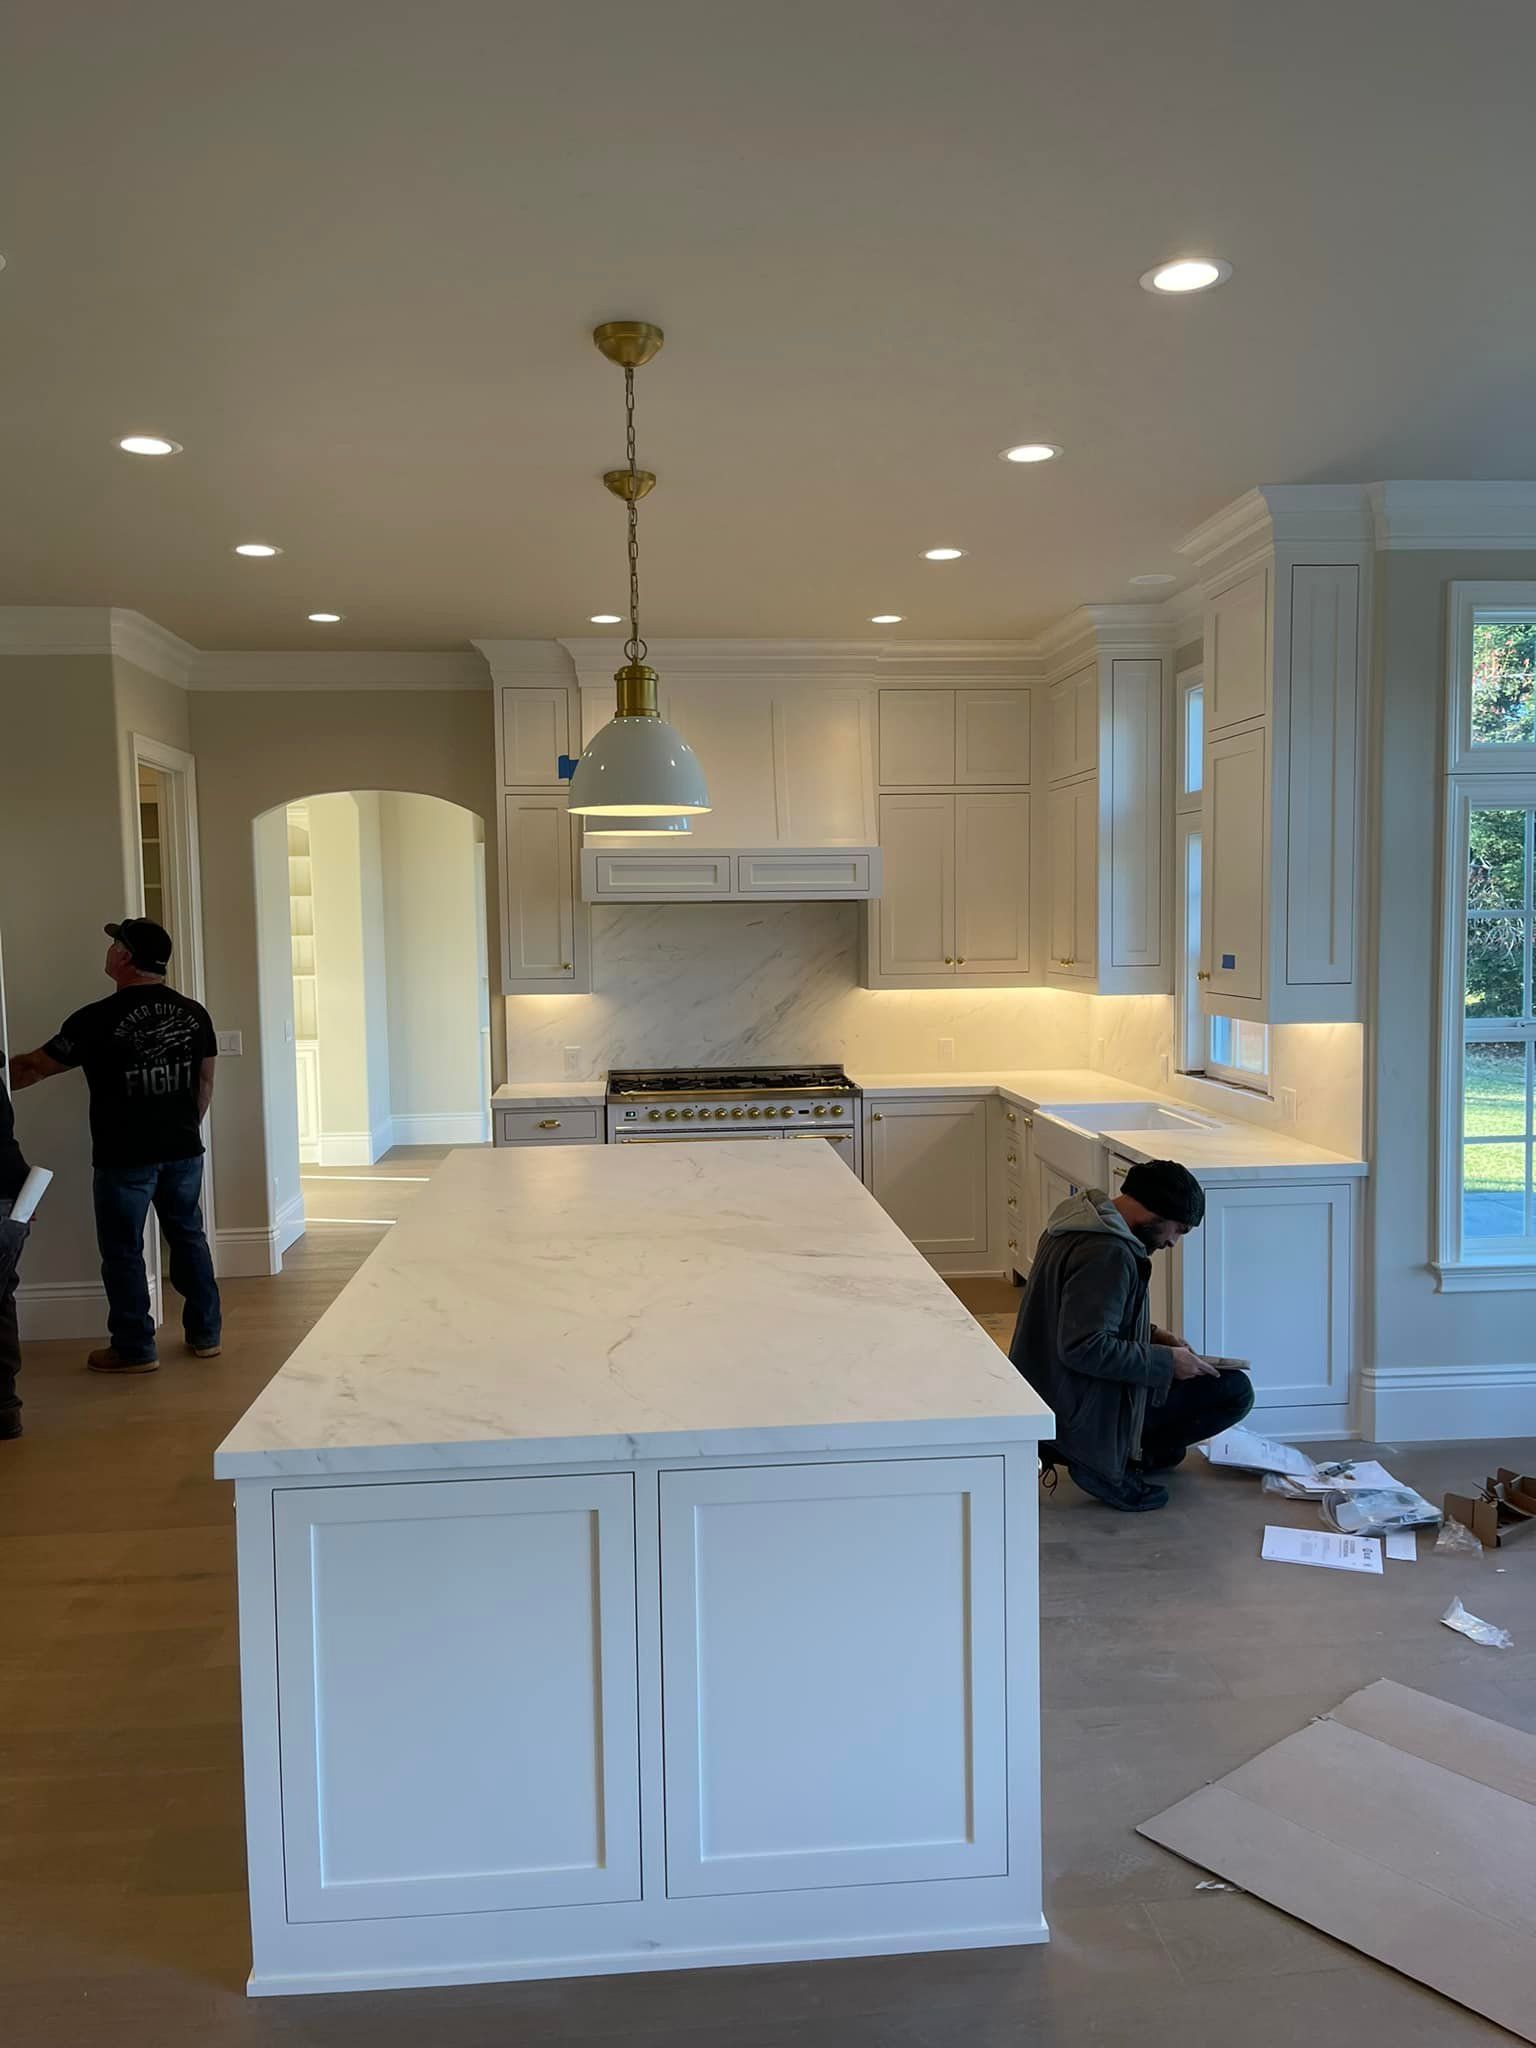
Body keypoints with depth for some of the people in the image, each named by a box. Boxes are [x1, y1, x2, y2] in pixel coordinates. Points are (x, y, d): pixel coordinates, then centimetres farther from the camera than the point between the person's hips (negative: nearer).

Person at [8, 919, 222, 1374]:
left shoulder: (98, 1019, -14)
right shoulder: (193, 1013, 1)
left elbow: (33, 1068, -3)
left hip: (124, 1158, -5)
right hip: (183, 1151, 5)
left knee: (123, 1251, 7)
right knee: (188, 1237, 16)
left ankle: (134, 1349, 15)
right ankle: (205, 1335, 22)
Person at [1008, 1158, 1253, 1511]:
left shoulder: (1084, 1216, 6)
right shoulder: (1108, 1253, -25)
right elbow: (1083, 1347, -31)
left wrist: (1152, 1336, 9)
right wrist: (1166, 1362, -20)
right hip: (1076, 1412, -10)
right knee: (1235, 1391, -8)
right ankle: (1104, 1462, -5)